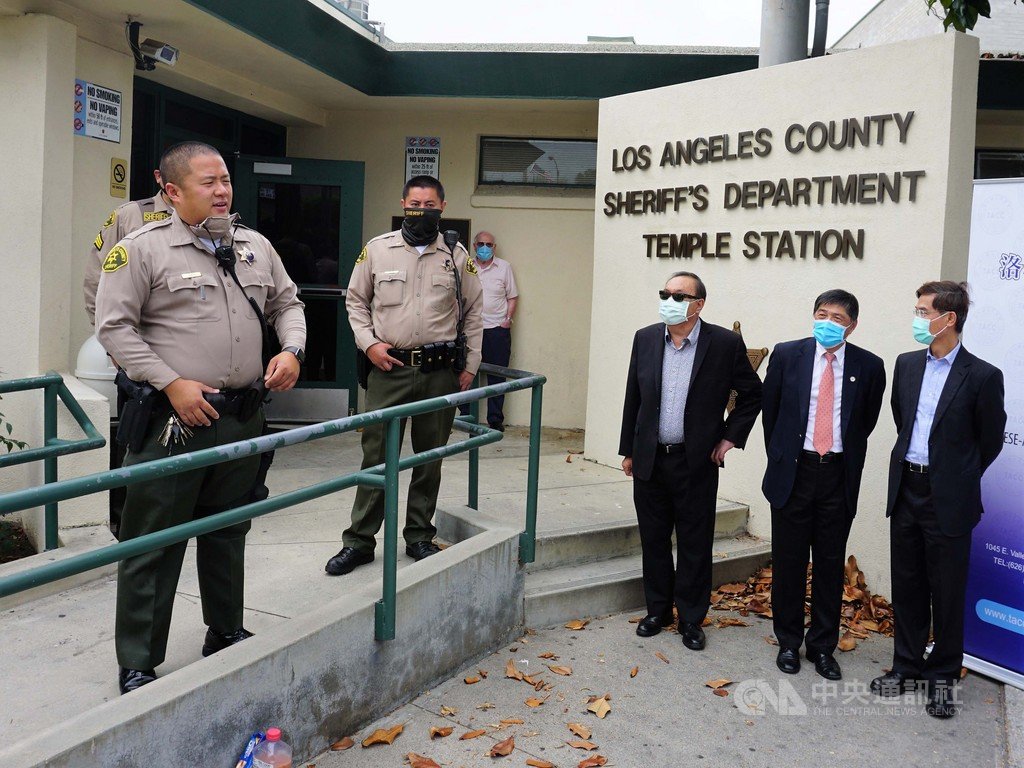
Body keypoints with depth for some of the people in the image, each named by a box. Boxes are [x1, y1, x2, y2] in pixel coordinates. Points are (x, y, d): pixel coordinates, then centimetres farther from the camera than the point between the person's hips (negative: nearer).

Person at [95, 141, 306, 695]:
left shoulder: (256, 247, 11)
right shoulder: (143, 248, -7)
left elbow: (286, 304, 21)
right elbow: (114, 326, -9)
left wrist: (291, 349, 1)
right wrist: (172, 383, -16)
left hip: (243, 416, 6)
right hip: (175, 419, -5)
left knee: (228, 534, 19)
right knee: (153, 545, 1)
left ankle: (226, 634, 36)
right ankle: (137, 667, 13)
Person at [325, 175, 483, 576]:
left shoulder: (457, 256, 5)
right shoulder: (377, 249, 3)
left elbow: (473, 313, 11)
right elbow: (355, 300, 10)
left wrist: (471, 365, 6)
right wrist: (368, 343, -4)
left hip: (439, 371, 1)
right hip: (388, 367, -1)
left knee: (430, 456, 9)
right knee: (376, 454, 1)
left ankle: (420, 537, 22)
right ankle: (359, 540, 11)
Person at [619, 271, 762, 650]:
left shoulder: (725, 343, -9)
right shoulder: (645, 338, 1)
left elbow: (753, 394, 3)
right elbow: (633, 398, 8)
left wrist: (730, 437, -2)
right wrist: (628, 450, 10)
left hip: (696, 462, -3)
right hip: (650, 460, 3)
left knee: (694, 545, 7)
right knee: (653, 540, 13)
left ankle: (691, 619, 21)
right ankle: (657, 609, 29)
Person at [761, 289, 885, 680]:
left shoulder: (869, 366, -2)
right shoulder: (786, 355, -2)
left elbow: (866, 422, 11)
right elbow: (769, 411, 8)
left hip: (838, 476, 0)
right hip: (793, 472, 0)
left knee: (830, 564, 9)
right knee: (788, 562, 8)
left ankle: (823, 646, 23)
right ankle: (788, 642, 23)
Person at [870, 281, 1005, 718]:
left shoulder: (982, 377, -10)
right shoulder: (907, 365, 5)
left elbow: (990, 441, 0)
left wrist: (957, 480, 8)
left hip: (949, 500, -5)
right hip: (906, 489, 5)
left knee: (947, 591, 6)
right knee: (907, 585, 14)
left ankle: (942, 676, 21)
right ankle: (907, 667, 27)